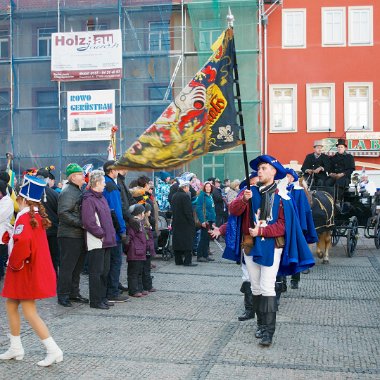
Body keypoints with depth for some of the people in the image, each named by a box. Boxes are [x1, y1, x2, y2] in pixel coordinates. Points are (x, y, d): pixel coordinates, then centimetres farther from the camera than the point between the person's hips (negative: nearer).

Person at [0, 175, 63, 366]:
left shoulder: (24, 217, -19)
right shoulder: (37, 216, 9)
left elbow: (22, 242, -35)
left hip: (26, 271, -9)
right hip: (36, 269, 9)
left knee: (29, 312, -4)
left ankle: (53, 350, -3)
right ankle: (16, 348, 28)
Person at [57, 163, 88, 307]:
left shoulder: (78, 191, 19)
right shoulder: (67, 192, -13)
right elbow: (63, 213, -23)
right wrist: (81, 223, -23)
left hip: (79, 235, 10)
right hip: (69, 235, -10)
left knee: (77, 266, 15)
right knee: (67, 266, -3)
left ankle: (74, 293, 24)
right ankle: (63, 295, 4)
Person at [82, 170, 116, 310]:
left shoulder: (101, 198, 16)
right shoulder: (89, 200, -13)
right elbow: (89, 223, -20)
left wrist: (110, 234, 12)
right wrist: (102, 234, -15)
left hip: (106, 241, 9)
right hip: (96, 242, -9)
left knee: (105, 271, 14)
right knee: (96, 271, -3)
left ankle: (102, 297, 24)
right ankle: (95, 301, 5)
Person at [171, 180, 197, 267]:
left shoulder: (174, 196, 9)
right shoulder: (185, 196, -16)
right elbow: (188, 211, -18)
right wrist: (192, 223, -12)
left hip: (176, 223, 8)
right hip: (185, 223, -8)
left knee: (177, 241, 10)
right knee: (188, 242, -2)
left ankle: (178, 260, 15)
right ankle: (187, 261, -3)